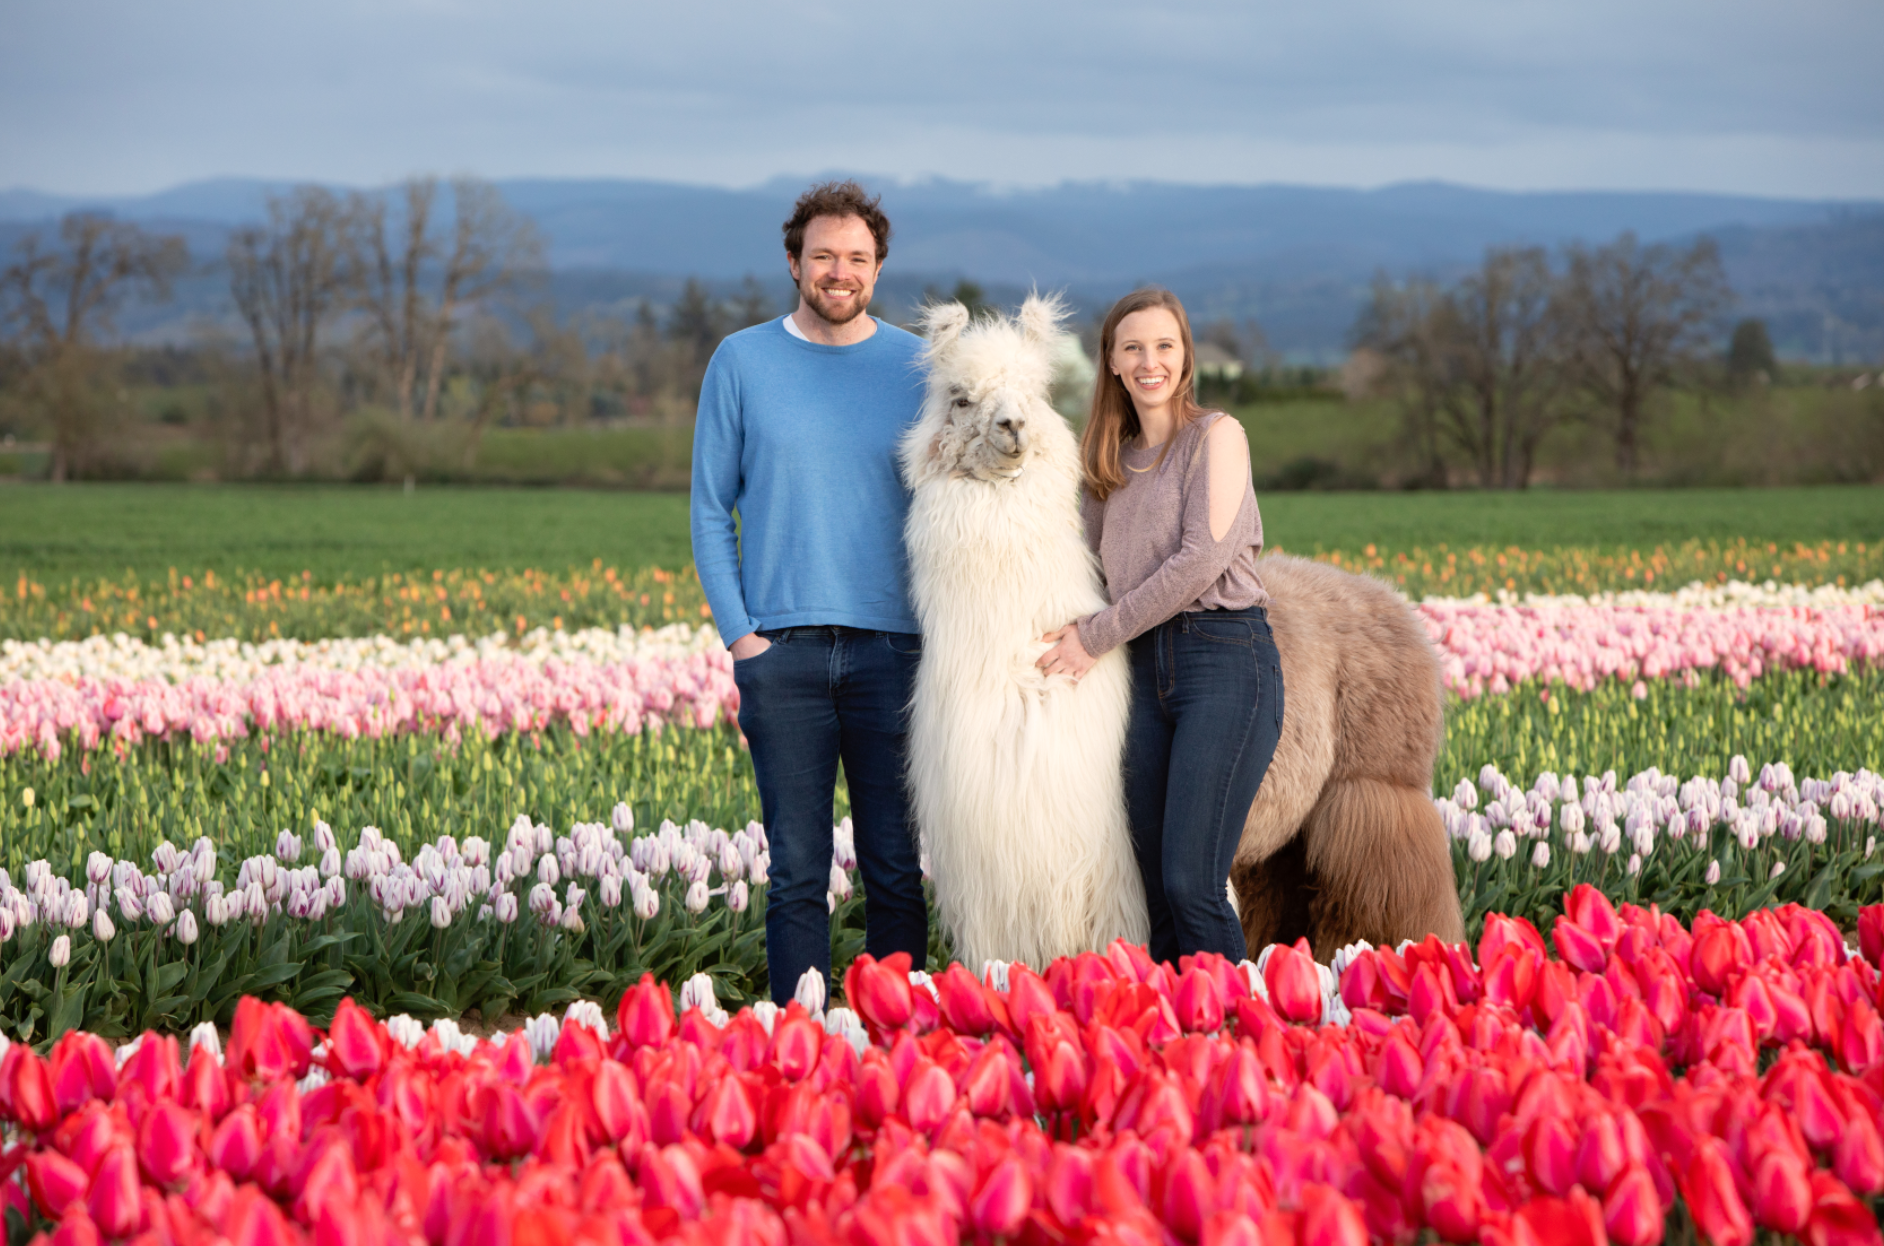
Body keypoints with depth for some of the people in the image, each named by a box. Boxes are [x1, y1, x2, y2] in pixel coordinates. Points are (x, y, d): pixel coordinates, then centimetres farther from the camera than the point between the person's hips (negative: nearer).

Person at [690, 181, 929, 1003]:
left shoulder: (919, 368, 8)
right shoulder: (742, 363, 6)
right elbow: (710, 509, 7)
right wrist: (737, 633, -3)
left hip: (892, 648, 1)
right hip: (781, 650, -1)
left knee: (897, 869, 3)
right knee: (797, 870, 1)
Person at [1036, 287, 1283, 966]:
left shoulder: (1216, 434, 0)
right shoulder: (1109, 459, 19)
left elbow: (1203, 557, -10)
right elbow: (1097, 567, 20)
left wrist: (1098, 635, -7)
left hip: (1226, 656, -6)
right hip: (1145, 668, 6)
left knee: (1193, 885, -14)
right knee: (1152, 891, 2)